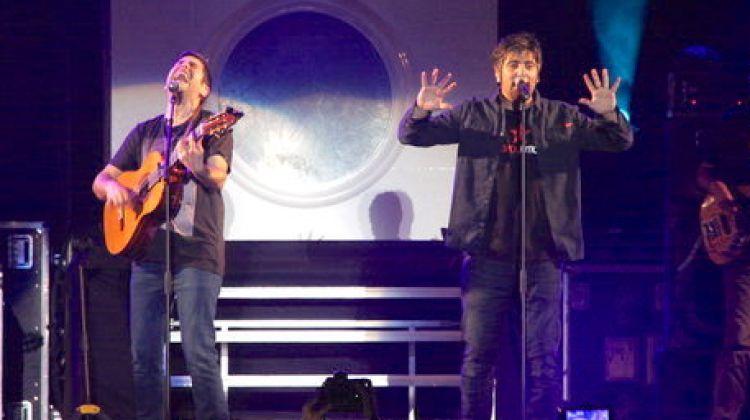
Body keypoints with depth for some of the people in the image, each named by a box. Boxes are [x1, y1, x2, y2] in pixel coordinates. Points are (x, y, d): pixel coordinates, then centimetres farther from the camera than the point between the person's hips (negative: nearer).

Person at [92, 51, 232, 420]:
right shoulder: (145, 132, 18)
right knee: (143, 356, 4)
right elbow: (100, 181, 19)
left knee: (198, 352, -13)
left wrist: (195, 164, -37)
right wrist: (111, 186, -6)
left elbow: (217, 178, -14)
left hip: (196, 252, -5)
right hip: (148, 251, 5)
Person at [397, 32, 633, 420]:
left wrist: (610, 115, -19)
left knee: (542, 362, 1)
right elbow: (411, 136, 1)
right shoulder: (473, 115, 5)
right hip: (487, 258, 0)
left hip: (542, 258, 0)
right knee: (479, 358, 2)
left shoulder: (563, 119, 6)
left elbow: (621, 142, 4)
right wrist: (421, 110, -22)